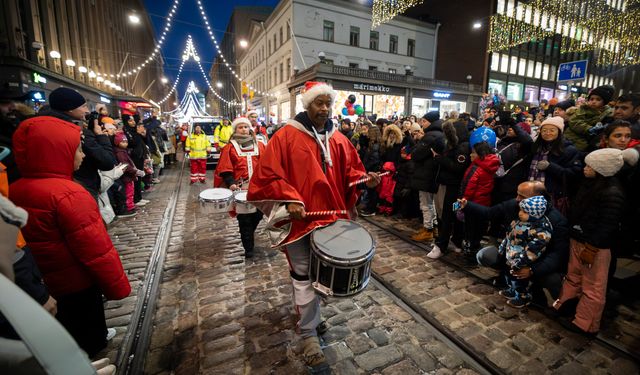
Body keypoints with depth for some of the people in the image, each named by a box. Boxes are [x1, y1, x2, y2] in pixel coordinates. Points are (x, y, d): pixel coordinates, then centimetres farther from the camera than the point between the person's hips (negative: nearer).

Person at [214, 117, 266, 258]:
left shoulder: (259, 145, 10)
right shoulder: (230, 148, 2)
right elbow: (225, 169, -3)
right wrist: (231, 183, -16)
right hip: (241, 189, -3)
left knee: (258, 214, 10)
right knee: (244, 219, 2)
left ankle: (247, 235, 40)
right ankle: (248, 248, 13)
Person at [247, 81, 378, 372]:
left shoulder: (338, 139, 8)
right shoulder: (286, 136, -7)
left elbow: (349, 171, 11)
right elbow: (269, 174, -10)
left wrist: (365, 179, -9)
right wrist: (289, 200, -20)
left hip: (330, 215, 6)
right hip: (299, 216, -5)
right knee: (305, 276, 3)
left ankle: (304, 312, 47)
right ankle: (309, 335, 20)